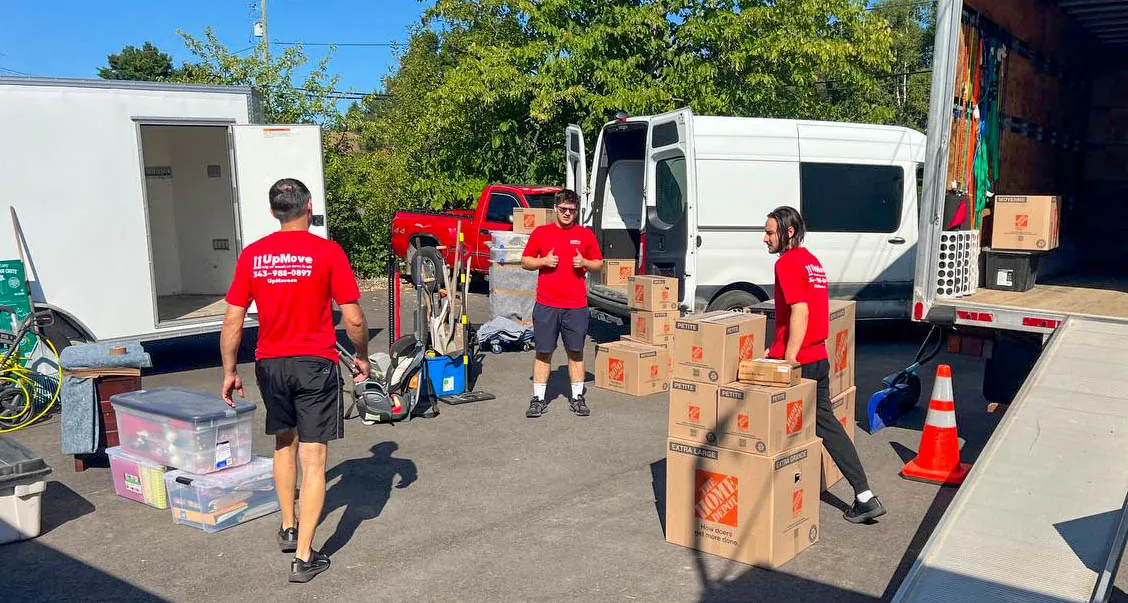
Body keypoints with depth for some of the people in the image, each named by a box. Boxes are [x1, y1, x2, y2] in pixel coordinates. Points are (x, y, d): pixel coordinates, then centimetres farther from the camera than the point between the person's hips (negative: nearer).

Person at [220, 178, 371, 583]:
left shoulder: (252, 255, 0)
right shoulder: (327, 252, -10)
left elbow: (232, 321, 1)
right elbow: (353, 319, -10)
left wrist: (229, 371, 11)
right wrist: (362, 358, 6)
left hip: (270, 364, 4)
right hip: (316, 365, -4)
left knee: (284, 443, 25)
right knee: (313, 460, 2)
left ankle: (288, 527, 38)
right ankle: (303, 557, 4)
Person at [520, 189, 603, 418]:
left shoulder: (586, 234, 7)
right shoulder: (541, 233, 4)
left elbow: (599, 264, 13)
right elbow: (525, 261, 8)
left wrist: (584, 263, -8)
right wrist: (544, 261, -10)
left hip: (576, 305, 1)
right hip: (546, 304, -1)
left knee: (576, 352, 8)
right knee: (543, 352, 4)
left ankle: (577, 397, 19)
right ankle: (538, 399, 12)